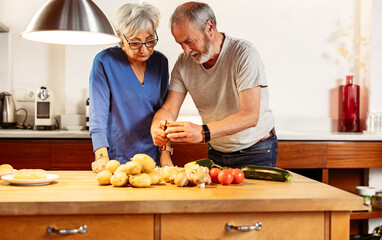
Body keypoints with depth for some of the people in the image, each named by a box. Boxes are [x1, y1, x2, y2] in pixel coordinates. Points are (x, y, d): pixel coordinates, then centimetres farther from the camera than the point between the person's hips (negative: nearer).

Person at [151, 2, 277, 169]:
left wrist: (203, 132, -39)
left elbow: (250, 115, -27)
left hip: (257, 153, -4)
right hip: (216, 153, 5)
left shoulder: (243, 53, -19)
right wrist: (157, 126, -28)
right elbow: (169, 109, -4)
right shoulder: (184, 63, -3)